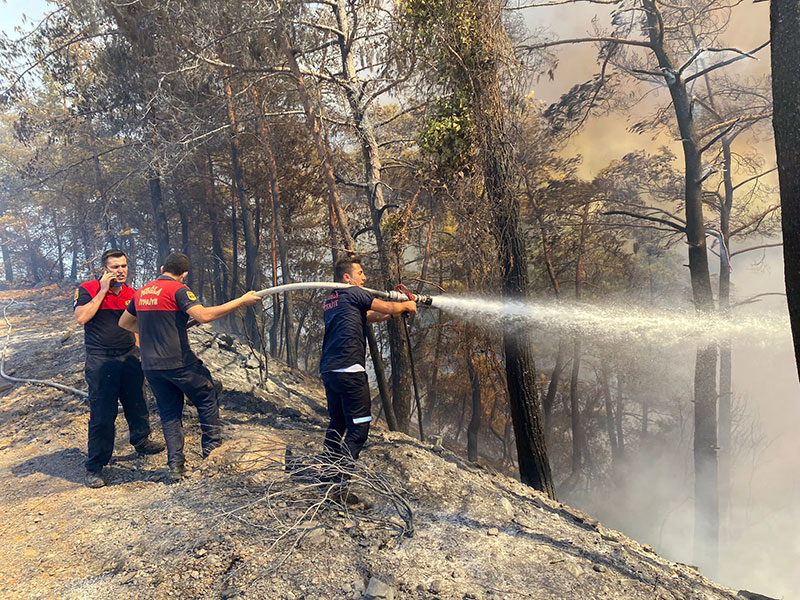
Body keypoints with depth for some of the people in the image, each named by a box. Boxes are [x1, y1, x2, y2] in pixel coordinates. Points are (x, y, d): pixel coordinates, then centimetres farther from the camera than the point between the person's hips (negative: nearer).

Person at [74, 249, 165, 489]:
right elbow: (81, 317, -21)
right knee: (102, 413, -4)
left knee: (136, 404, 16)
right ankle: (95, 467, 7)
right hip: (100, 360, -5)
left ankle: (141, 440, 40)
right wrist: (103, 290, -17)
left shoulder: (131, 294, 9)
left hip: (129, 358, 5)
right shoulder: (88, 289, -5)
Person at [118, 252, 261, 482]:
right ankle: (211, 450, 15)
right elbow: (203, 315, -23)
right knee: (207, 399, 13)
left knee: (169, 413, 15)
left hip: (151, 366, 6)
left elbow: (124, 322, 25)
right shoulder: (178, 290, -10)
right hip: (178, 362, -6)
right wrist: (241, 301, -20)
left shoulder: (142, 292, 12)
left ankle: (176, 465, 13)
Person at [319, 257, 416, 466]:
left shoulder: (330, 301, 22)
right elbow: (388, 308, -1)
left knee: (337, 423, 20)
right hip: (349, 370, -9)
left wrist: (394, 313, 21)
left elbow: (367, 316, 25)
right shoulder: (353, 293, -3)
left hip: (328, 371, 9)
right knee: (359, 426, -3)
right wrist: (406, 305, 18)